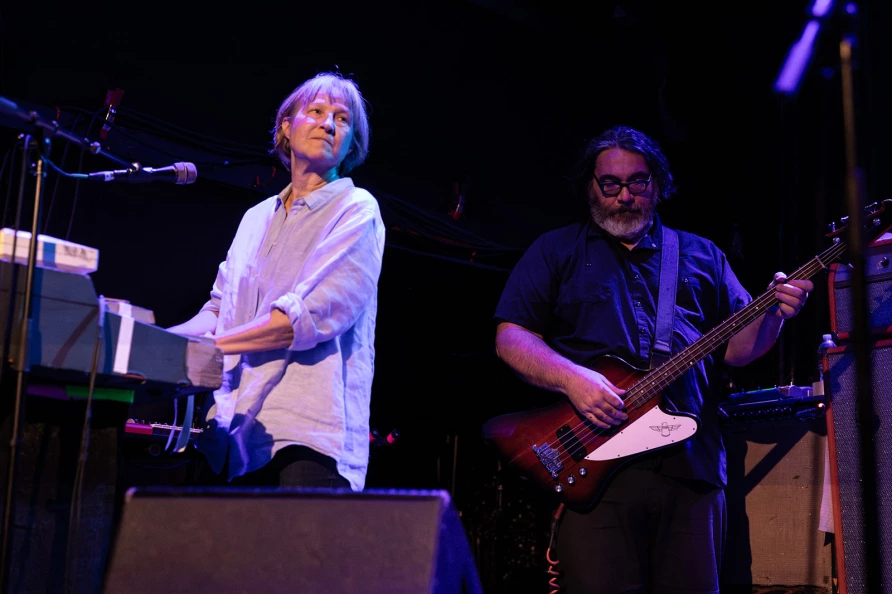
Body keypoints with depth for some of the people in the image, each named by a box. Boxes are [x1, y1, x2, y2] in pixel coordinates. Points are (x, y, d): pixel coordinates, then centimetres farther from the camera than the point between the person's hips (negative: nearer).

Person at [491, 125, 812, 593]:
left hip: (692, 464, 3)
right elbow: (510, 338, 3)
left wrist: (772, 313, -6)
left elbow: (736, 348, 15)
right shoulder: (557, 251, 12)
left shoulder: (701, 255, 20)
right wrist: (572, 378, -15)